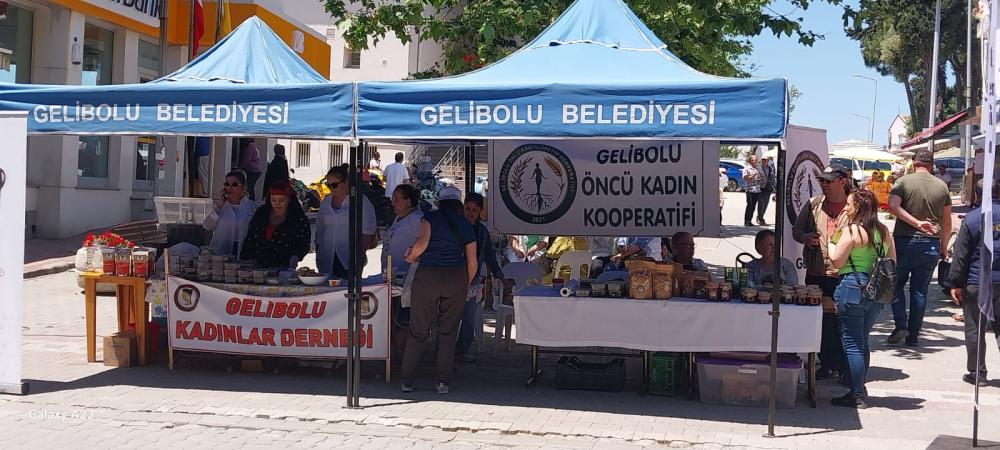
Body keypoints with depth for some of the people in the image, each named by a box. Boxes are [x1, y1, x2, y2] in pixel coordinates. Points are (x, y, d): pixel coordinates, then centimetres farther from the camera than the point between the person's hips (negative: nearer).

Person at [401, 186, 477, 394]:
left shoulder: (430, 218, 4)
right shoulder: (466, 226, 12)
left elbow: (423, 242, -13)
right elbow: (472, 264, 10)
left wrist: (412, 256, 6)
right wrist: (464, 286, 23)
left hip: (427, 275, -1)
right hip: (456, 278, 2)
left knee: (418, 330, 7)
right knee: (448, 331, 10)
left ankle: (406, 380, 11)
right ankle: (443, 381, 9)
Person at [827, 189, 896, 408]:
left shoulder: (852, 230, -12)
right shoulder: (883, 230, 7)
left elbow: (837, 261, -12)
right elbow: (893, 262, 11)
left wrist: (832, 243, 4)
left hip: (852, 287, -7)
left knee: (852, 343, -1)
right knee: (863, 340, 18)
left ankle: (856, 396, 1)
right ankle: (860, 389, 25)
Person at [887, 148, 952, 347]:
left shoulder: (903, 182, -3)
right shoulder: (942, 186, 5)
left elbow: (893, 206, -21)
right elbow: (947, 221, 9)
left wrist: (916, 222, -19)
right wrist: (943, 248, 17)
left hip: (905, 241, -2)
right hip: (931, 244, 2)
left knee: (896, 284, 13)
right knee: (920, 290, 8)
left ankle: (901, 325, -3)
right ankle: (913, 336, 11)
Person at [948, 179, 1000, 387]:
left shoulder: (971, 218, -8)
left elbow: (961, 254, -7)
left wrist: (955, 283, -1)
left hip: (976, 283, -3)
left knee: (975, 329, 6)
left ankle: (977, 373, 11)